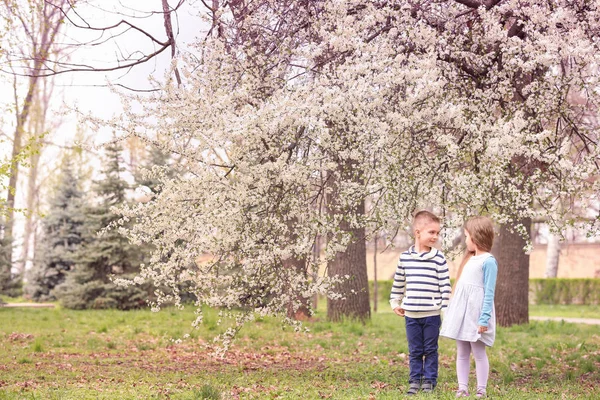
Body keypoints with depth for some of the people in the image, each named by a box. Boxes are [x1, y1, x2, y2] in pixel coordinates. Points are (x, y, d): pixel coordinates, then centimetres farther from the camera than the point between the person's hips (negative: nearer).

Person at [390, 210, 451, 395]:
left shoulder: (438, 258, -6)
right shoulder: (405, 257, 2)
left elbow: (445, 286, -5)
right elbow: (398, 283, 14)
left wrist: (445, 309, -8)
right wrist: (395, 303, 15)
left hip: (432, 314, -2)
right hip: (411, 313, 2)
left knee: (430, 350, 8)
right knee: (414, 351, 11)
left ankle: (429, 381, 18)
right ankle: (414, 381, 20)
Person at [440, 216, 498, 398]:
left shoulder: (488, 261, -11)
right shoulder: (469, 259, 16)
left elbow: (489, 292, -14)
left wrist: (484, 319, -19)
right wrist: (453, 311, 19)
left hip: (476, 312, -8)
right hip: (461, 311, 8)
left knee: (479, 353, -1)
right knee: (461, 353, 9)